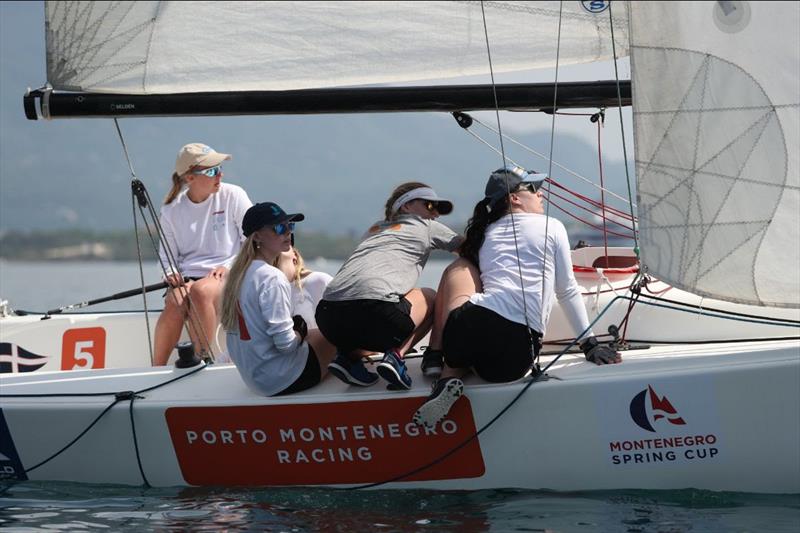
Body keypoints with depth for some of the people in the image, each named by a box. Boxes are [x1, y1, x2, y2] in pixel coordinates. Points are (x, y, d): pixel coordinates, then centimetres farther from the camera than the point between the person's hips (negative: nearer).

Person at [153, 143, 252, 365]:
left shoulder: (233, 196, 2)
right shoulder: (171, 211, 8)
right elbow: (167, 255, 16)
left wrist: (229, 266, -10)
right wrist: (171, 273, -7)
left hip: (227, 275, -2)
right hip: (187, 277, 2)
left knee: (200, 291, -37)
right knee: (175, 303, -33)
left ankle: (202, 358, -27)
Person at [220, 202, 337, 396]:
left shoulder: (239, 272, 7)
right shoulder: (272, 278, -20)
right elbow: (286, 343, -24)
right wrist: (300, 332, -2)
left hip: (254, 376, 9)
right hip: (283, 381, -9)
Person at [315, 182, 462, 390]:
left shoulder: (376, 228, 35)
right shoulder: (427, 226, 20)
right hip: (374, 311, -6)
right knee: (430, 298, 23)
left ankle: (349, 355, 9)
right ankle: (395, 356, 1)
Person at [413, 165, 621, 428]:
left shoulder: (485, 234, 23)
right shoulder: (552, 227, 14)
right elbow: (567, 291, 15)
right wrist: (590, 344, 22)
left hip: (471, 324, 2)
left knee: (459, 267, 28)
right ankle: (450, 377, -1)